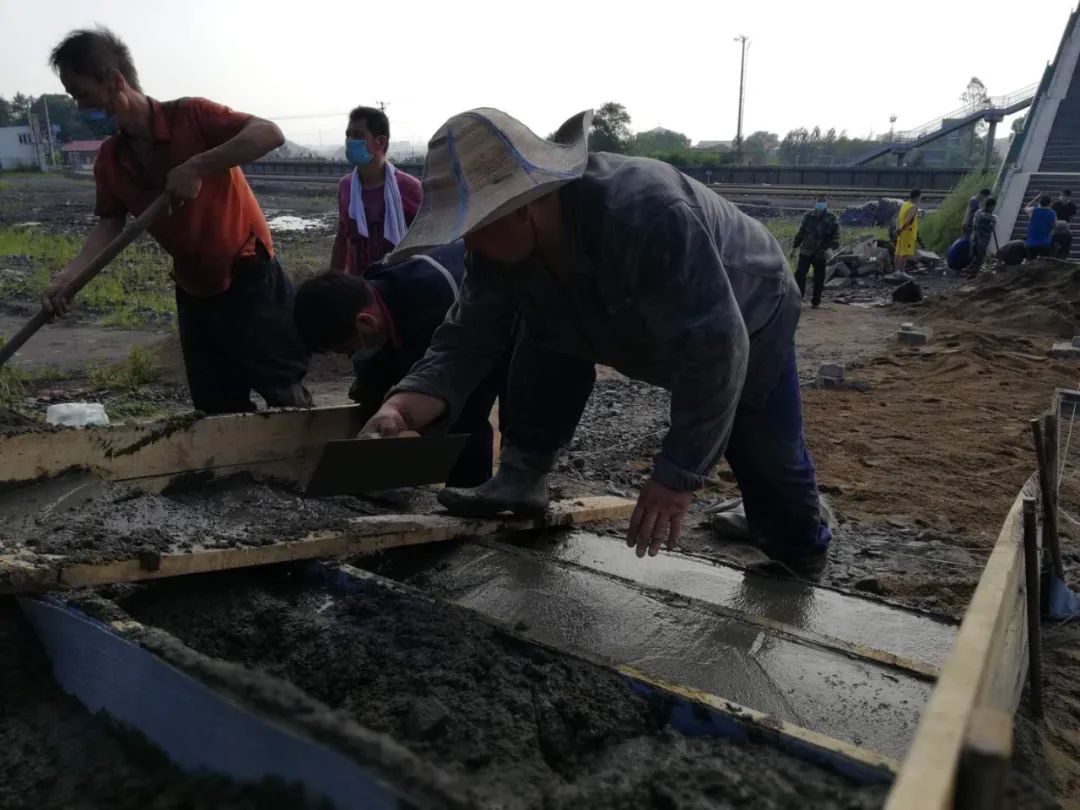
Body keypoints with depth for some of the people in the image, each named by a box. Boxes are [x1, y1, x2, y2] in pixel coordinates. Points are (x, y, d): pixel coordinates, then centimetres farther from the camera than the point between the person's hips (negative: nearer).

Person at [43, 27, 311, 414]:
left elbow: (270, 133, -25)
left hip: (250, 279, -6)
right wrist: (68, 276, -7)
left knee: (284, 393, 1)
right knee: (217, 409, 12)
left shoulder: (190, 115, -15)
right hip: (194, 291, 7)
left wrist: (196, 167, -30)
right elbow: (110, 223, 7)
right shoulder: (110, 158, 4)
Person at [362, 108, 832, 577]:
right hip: (642, 323, 6)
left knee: (768, 461, 2)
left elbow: (713, 351, -43)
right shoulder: (501, 240, -22)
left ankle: (802, 560, 32)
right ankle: (521, 478, -4)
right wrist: (408, 403, -39)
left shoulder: (644, 215, -45)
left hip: (748, 318, -5)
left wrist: (678, 475, -41)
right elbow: (469, 335, -21)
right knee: (545, 329, -12)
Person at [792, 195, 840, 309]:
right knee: (799, 273, -10)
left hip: (821, 253, -1)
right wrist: (795, 246, 15)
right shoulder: (808, 216, 4)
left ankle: (815, 301, 15)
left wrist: (831, 248, -24)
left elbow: (836, 236, -8)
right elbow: (801, 232, 14)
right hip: (806, 251, 1)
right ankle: (799, 295, 0)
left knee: (819, 278, 4)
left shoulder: (832, 219, -3)